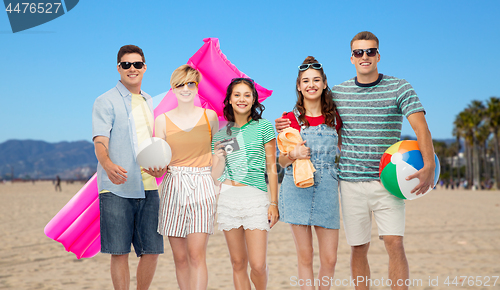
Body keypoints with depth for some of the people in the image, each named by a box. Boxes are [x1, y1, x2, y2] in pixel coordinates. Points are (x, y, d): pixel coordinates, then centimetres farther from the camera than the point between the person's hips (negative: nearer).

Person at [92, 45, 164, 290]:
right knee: (119, 251, -3)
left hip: (148, 187, 5)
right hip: (117, 188, -5)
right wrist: (108, 165, -34)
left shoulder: (149, 102, 18)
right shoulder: (106, 102, -1)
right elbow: (100, 141, -13)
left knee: (151, 251, 5)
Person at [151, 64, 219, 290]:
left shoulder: (210, 116, 6)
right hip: (173, 189, 2)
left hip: (202, 188, -1)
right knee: (180, 257, 5)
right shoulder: (163, 120, 6)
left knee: (197, 254, -12)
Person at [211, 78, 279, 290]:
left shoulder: (263, 127, 2)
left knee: (258, 265, -6)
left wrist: (274, 203, -2)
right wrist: (219, 158, -6)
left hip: (255, 197, -3)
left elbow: (271, 167, 2)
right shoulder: (222, 133, 12)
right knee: (238, 263, 8)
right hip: (227, 198, 3)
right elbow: (216, 174, 14)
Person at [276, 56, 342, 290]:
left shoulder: (334, 118, 8)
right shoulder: (290, 119, 3)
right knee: (304, 256, 3)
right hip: (297, 189, -1)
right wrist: (293, 154, -14)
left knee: (329, 259, 0)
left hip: (326, 190, 2)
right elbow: (281, 161, 6)